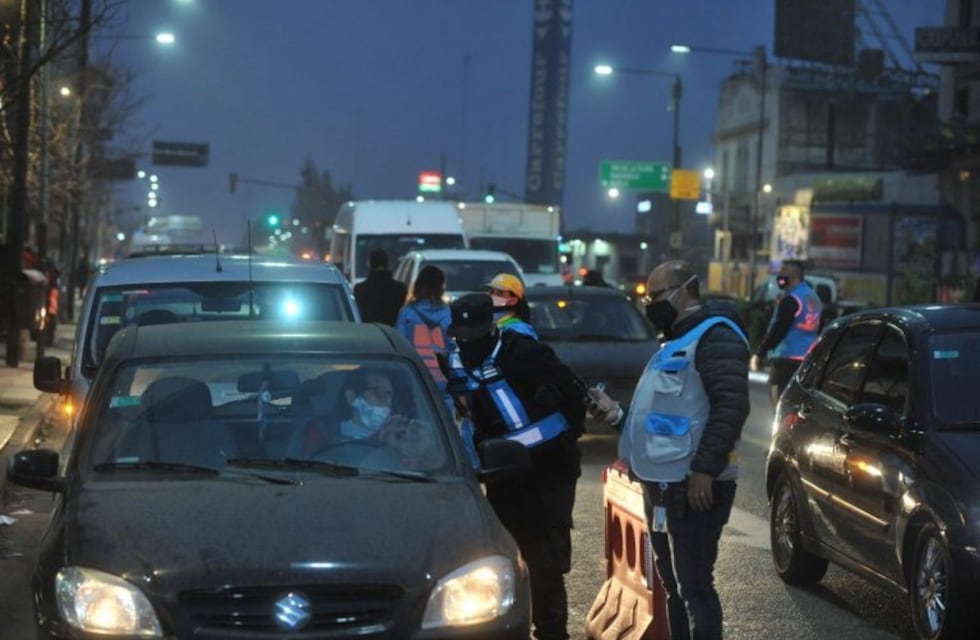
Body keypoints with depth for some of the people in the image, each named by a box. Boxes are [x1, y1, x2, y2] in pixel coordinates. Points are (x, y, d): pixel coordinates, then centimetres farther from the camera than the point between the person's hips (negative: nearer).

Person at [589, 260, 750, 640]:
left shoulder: (714, 335, -10)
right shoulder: (674, 343, 23)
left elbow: (731, 405, -22)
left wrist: (705, 468, -27)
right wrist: (616, 415, 14)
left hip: (692, 486, -10)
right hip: (662, 484, 10)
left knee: (693, 586, -9)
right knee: (673, 585, 15)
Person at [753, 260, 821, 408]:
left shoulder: (791, 300, -14)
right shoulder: (814, 298, 16)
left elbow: (777, 330, -18)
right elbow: (819, 330, 23)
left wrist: (760, 353, -14)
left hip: (788, 358, -9)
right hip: (810, 360, 9)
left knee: (780, 399, -8)